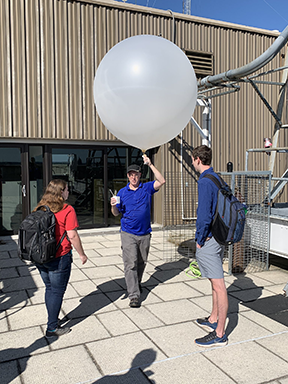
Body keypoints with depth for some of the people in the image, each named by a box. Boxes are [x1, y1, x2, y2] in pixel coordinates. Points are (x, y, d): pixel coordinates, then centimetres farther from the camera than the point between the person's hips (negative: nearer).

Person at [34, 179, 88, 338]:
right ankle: (52, 328, 15)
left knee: (49, 289, 21)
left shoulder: (39, 208, 6)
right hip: (59, 258, -6)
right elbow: (72, 235, -16)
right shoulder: (67, 210, -13)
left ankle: (53, 320, 34)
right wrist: (82, 254, -4)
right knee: (57, 291, 6)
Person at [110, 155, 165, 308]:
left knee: (142, 262, 15)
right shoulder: (122, 192, 4)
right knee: (130, 264, -9)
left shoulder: (147, 188, 4)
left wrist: (150, 165, -16)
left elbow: (161, 181, -13)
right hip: (128, 234, -1)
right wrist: (113, 205, -16)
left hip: (145, 234, 2)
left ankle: (137, 283, 39)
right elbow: (116, 213, 7)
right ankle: (134, 295, -6)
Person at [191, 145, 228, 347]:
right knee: (216, 283, 20)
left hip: (208, 239, -10)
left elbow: (204, 215, -23)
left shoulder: (205, 181, -17)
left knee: (219, 285, -5)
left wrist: (199, 240, -12)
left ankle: (220, 334, 5)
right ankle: (214, 320, 36)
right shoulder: (218, 179, 12)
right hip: (219, 237, 10)